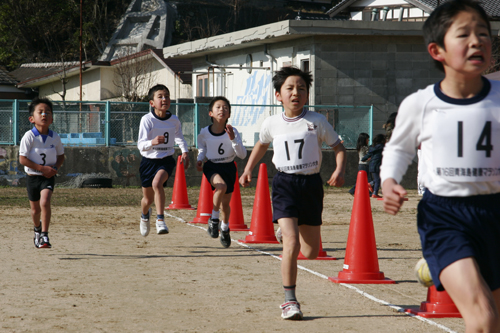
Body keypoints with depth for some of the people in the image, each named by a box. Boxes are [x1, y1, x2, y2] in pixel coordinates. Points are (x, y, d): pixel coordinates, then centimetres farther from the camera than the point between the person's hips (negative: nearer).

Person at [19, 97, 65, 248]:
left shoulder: (54, 137, -3)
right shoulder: (29, 136, -14)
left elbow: (61, 155, 12)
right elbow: (22, 159, -16)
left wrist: (55, 167, -9)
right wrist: (42, 168, -22)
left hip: (48, 177, 1)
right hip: (33, 177, 0)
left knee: (45, 202, -23)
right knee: (35, 209, 12)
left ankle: (44, 236, -20)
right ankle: (37, 229, 45)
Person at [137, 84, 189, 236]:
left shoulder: (174, 120, -3)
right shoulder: (147, 119, -15)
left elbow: (179, 137, 20)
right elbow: (140, 145, -22)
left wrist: (184, 152, 8)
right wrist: (152, 142, -42)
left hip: (166, 161, 0)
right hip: (148, 161, 0)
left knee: (157, 183, -32)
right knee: (148, 199, 13)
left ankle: (160, 221, -28)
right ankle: (145, 215, 50)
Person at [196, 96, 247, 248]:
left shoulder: (232, 132, -14)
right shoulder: (204, 133, -11)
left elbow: (242, 155, -19)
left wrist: (233, 139, -30)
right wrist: (200, 159, -3)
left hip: (228, 167, 1)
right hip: (211, 167, -1)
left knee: (225, 203, 10)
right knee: (221, 185, -32)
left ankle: (225, 228, 41)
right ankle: (214, 219, -11)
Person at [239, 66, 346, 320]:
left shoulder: (316, 121, -3)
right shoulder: (271, 124, 3)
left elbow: (339, 147, 3)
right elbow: (261, 144, 25)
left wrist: (340, 170, -14)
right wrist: (248, 170, 18)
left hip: (311, 183, 1)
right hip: (284, 184, -1)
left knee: (311, 252, 10)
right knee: (291, 244, -20)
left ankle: (290, 230, 47)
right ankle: (289, 300, -9)